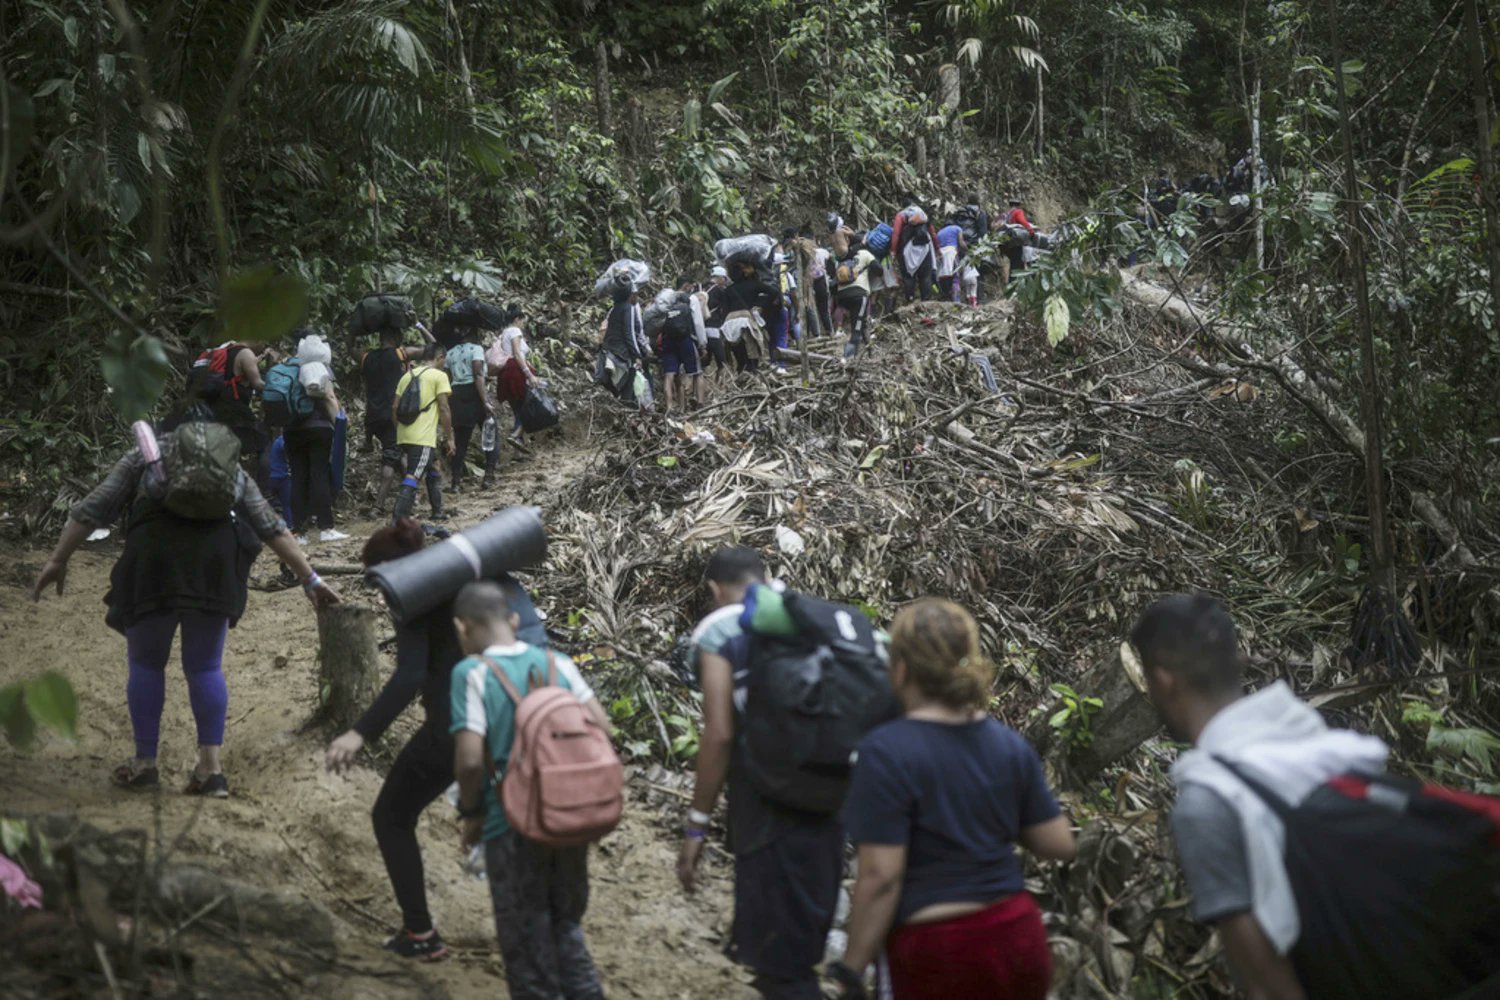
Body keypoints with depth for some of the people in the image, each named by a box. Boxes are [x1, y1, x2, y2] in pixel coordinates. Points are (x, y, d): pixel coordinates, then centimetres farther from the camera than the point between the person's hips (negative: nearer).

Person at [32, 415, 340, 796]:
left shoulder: (144, 455, 28)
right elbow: (272, 527, 26)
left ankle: (145, 764, 15)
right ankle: (211, 768, 5)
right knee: (206, 666, 11)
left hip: (155, 553, -1)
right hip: (216, 555, 2)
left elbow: (95, 507, 19)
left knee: (145, 662, 14)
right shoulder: (231, 468, 31)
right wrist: (310, 580, 26)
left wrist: (58, 561, 20)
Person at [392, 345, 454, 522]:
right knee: (413, 478, -13)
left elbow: (395, 407, 13)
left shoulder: (407, 375, 16)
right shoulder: (439, 376, -2)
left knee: (433, 472, 25)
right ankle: (397, 521, -23)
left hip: (404, 435, 8)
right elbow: (443, 409, -8)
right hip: (423, 438, -8)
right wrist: (449, 438, -3)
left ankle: (438, 512, 34)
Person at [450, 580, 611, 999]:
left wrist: (471, 813, -3)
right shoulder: (554, 662, 3)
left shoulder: (472, 672, -11)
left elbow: (470, 759, -18)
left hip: (513, 827, -5)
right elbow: (601, 727, 2)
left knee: (526, 940, 9)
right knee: (567, 925, 21)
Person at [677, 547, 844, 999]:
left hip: (769, 807, -6)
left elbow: (719, 734, -14)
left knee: (778, 956, 3)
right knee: (803, 938, 26)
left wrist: (696, 825, -8)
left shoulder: (719, 632, -6)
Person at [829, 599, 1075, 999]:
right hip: (1018, 940, 5)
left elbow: (881, 876, -18)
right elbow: (1059, 845, 7)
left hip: (938, 952, -5)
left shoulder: (887, 752, -15)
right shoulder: (1010, 744, 1)